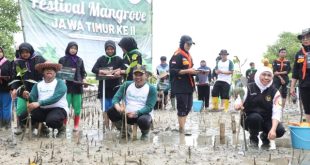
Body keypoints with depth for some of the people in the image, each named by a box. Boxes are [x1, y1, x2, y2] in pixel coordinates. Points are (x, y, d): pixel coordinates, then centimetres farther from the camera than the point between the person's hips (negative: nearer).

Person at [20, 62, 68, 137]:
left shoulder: (60, 83, -6)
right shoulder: (38, 84, 10)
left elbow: (55, 98, -21)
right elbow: (33, 98, -1)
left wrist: (39, 103, -31)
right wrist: (28, 97, -25)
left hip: (58, 109, -5)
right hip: (42, 110, 5)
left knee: (51, 120, -37)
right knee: (24, 116, -14)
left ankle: (61, 127, 1)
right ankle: (42, 127, 14)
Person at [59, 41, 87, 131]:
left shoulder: (80, 60, 12)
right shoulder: (62, 59, 6)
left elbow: (83, 72, 14)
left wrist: (84, 79, -4)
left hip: (77, 86, 2)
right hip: (66, 86, -2)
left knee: (77, 106, 3)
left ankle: (76, 125, 12)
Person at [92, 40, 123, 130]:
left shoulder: (119, 59, 5)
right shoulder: (101, 59, 8)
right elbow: (94, 69, -2)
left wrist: (119, 72, -23)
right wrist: (103, 71, -18)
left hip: (115, 88, -1)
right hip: (103, 88, 2)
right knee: (105, 110, 3)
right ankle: (106, 127, 9)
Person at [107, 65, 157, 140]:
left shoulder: (151, 89, -6)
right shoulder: (126, 85, 4)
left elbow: (149, 107, -13)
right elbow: (116, 98, -3)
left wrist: (136, 113, -30)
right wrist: (117, 106, -28)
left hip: (142, 114, -3)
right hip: (126, 114, 4)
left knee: (143, 120, -38)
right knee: (111, 111, -21)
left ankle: (145, 134, 1)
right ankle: (123, 131, 6)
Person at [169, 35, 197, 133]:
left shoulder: (188, 55, 18)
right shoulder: (177, 55, -11)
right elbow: (173, 71, -20)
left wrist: (195, 71, 6)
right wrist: (188, 71, -23)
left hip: (188, 86, 9)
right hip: (180, 87, -9)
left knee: (188, 107, 13)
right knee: (182, 108, -5)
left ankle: (182, 127, 23)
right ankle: (181, 129, 3)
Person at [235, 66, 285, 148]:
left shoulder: (275, 92, -6)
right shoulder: (249, 88, -8)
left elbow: (277, 112, -16)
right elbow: (239, 101, -16)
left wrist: (273, 129, -32)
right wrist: (238, 105, -44)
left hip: (266, 121, 2)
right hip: (249, 119, -2)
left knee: (280, 130, -25)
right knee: (255, 117, -36)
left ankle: (265, 136, 11)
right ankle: (253, 138, -4)